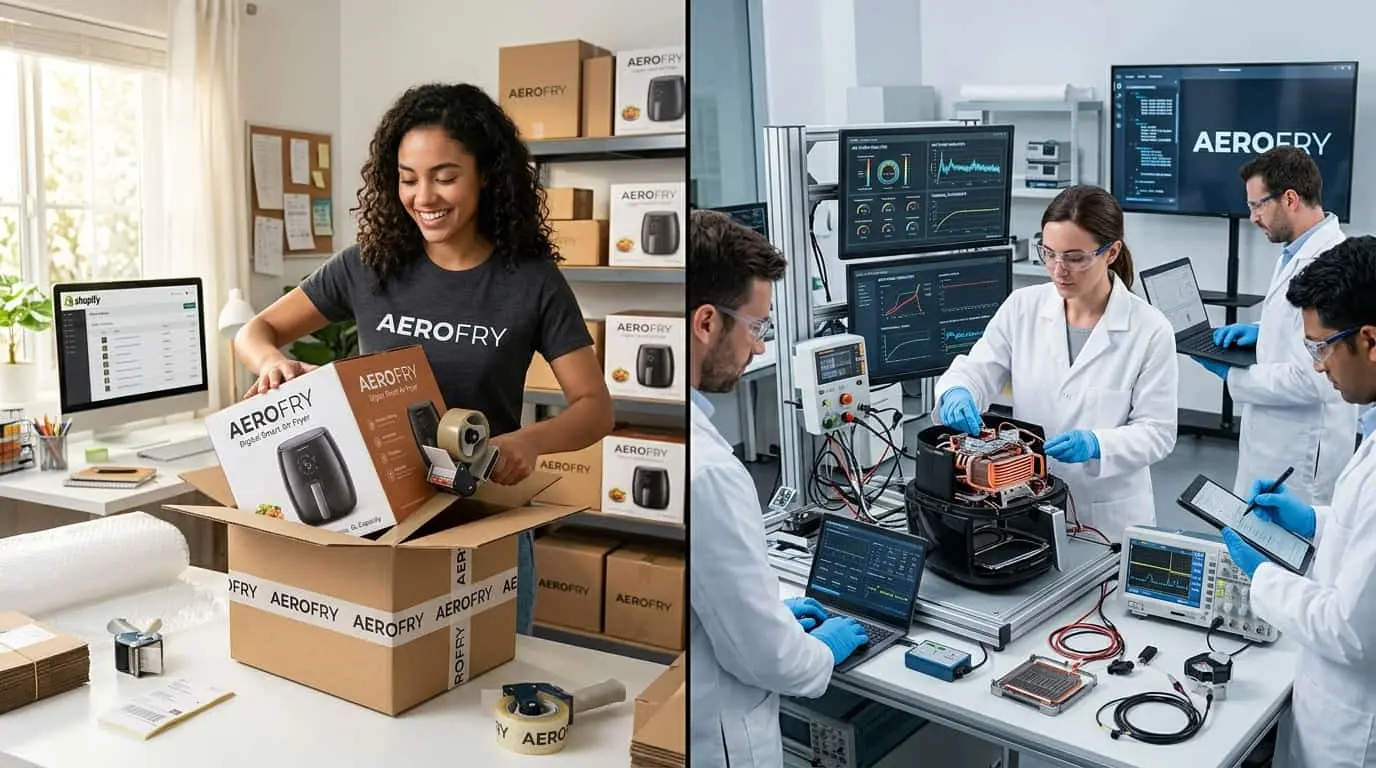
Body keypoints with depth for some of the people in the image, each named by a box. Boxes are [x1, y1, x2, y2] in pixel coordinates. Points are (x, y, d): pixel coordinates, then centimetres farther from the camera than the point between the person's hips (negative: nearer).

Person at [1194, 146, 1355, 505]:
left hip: (1301, 452, -10)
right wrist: (1263, 331, 7)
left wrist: (1232, 376, -14)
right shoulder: (1297, 253, 9)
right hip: (1277, 442, 10)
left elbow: (1308, 380, -26)